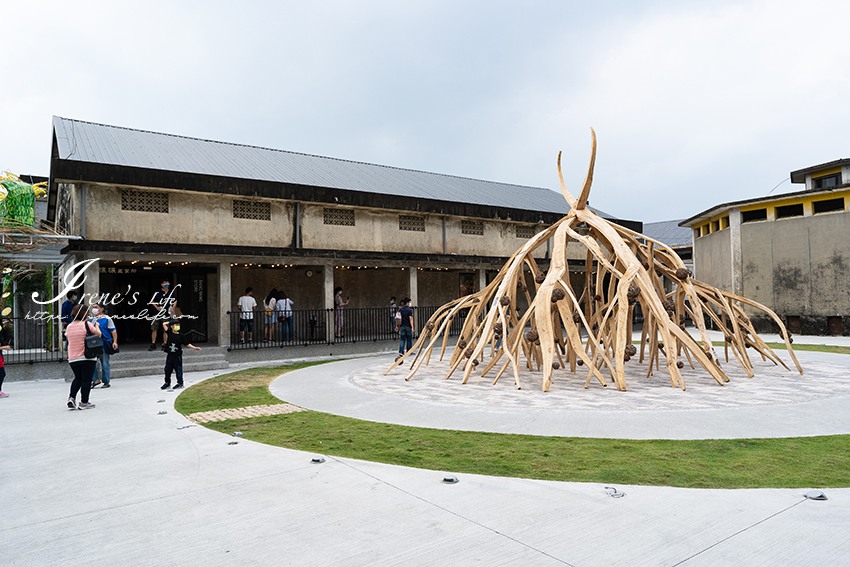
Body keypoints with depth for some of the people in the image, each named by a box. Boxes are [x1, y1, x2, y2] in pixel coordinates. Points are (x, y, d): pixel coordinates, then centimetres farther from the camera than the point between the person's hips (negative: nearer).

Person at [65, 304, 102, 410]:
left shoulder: (69, 327, 6)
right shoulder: (86, 325, -11)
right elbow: (99, 334, -1)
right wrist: (97, 326, 16)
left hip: (72, 358, 6)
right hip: (87, 357, -5)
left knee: (78, 378, 23)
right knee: (86, 380, 3)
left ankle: (71, 398, 10)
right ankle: (84, 402, 6)